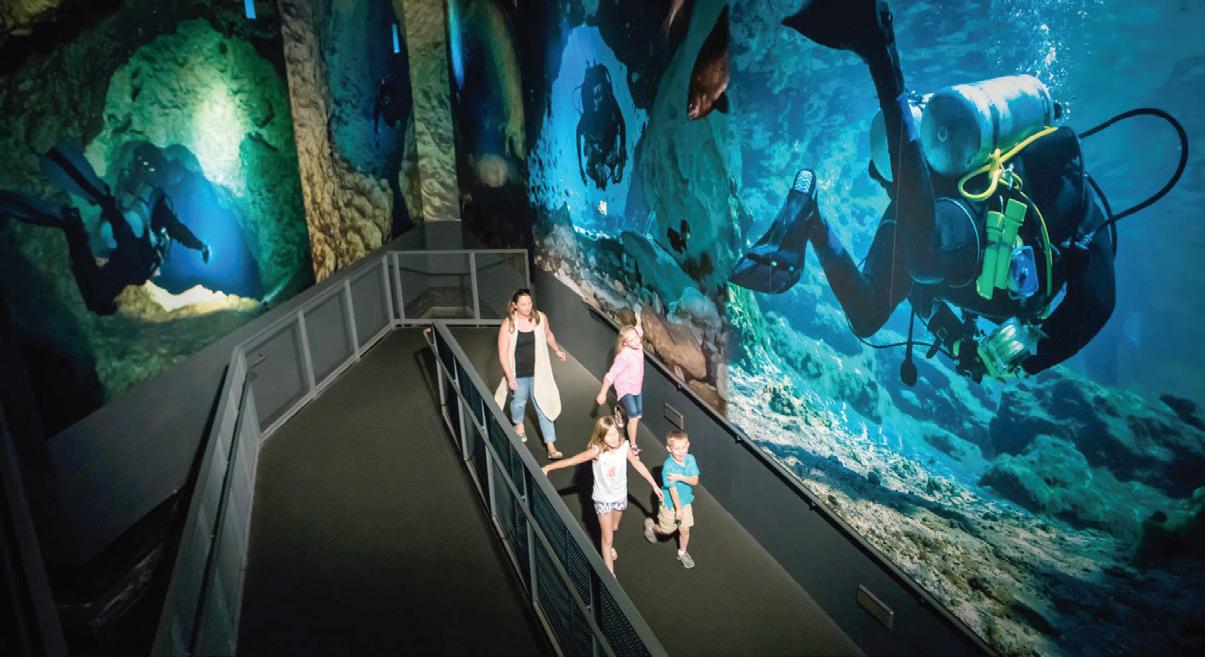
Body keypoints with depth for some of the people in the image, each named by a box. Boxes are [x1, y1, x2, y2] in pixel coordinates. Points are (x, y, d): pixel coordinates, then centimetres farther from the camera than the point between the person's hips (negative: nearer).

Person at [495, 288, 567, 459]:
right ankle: (518, 425, 55)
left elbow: (548, 335, 13)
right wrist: (509, 377, -21)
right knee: (519, 402, 22)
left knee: (543, 407, 1)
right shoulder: (508, 325, -18)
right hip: (518, 374, -1)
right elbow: (503, 354, -16)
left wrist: (557, 350, 18)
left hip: (538, 372, 1)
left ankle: (551, 447, 4)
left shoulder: (540, 317, -9)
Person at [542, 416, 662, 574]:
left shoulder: (624, 446, -19)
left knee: (614, 527, 29)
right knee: (607, 537, 3)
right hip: (603, 499, -4)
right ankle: (610, 575, 18)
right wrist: (548, 467, -36)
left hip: (620, 496, 4)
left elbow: (638, 465, -4)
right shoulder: (597, 451, -28)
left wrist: (654, 485, 3)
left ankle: (607, 546, 61)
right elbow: (572, 460, -31)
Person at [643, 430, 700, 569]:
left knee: (685, 529, 12)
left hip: (685, 501, 4)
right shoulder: (668, 466, -31)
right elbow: (672, 489, -24)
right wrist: (678, 509, -17)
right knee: (667, 531, 15)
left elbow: (695, 481, -17)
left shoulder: (690, 459, -17)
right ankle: (650, 525, 46)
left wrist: (680, 477, -35)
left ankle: (682, 553, 39)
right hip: (670, 504, -4)